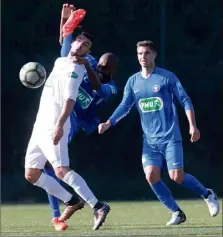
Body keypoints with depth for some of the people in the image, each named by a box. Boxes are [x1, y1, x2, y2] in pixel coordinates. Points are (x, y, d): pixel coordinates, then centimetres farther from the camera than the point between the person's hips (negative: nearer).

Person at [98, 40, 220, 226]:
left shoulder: (167, 77, -4)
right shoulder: (133, 81, 8)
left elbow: (185, 101, -2)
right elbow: (125, 106, 5)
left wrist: (192, 125, -12)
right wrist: (108, 123, -10)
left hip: (170, 137, -4)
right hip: (150, 140, 4)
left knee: (177, 176, -12)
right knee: (151, 175, -13)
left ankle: (207, 194, 16)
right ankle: (177, 213, 2)